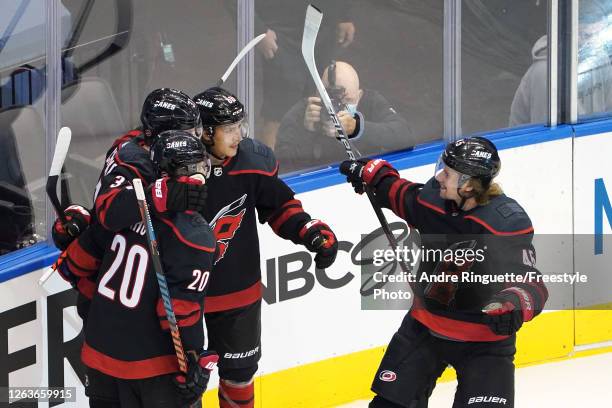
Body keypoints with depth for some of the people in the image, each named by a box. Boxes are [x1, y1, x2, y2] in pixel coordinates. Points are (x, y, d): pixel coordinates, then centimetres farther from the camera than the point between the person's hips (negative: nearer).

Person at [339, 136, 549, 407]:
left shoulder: (508, 223, -24)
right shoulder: (433, 197, -10)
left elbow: (530, 282, -29)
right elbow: (403, 196, 15)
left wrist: (514, 304, -48)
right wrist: (372, 174, 8)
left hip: (484, 338, -4)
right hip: (425, 326, 5)